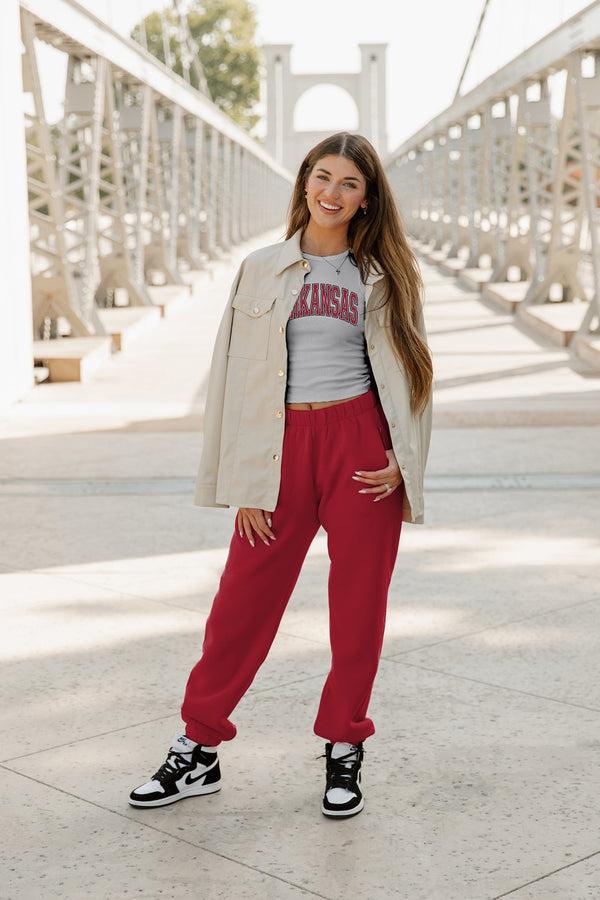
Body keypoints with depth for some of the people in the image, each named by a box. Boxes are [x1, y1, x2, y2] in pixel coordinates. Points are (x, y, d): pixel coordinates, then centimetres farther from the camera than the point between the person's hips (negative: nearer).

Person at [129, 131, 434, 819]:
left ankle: (343, 750, 19)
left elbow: (407, 374, 10)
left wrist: (403, 460, -4)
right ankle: (199, 749, 14)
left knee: (359, 602, 4)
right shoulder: (262, 269, 7)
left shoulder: (382, 277, 8)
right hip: (284, 445, 0)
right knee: (243, 599, 1)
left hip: (360, 443, 0)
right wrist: (245, 484, 0)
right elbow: (238, 374, 5)